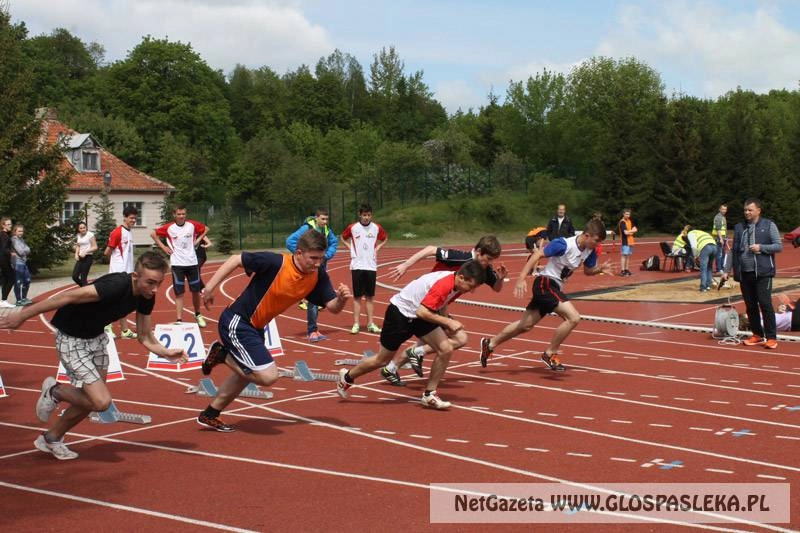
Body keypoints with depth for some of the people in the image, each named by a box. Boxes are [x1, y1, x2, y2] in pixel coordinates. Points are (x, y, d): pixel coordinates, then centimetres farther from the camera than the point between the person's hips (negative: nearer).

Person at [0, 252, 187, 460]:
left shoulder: (146, 296, -9)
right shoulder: (116, 285, -35)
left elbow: (146, 338, 2)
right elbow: (68, 297, -30)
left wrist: (167, 353, -18)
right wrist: (22, 315, -27)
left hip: (96, 337, 8)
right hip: (71, 339, -8)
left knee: (91, 398, 15)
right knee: (101, 401, -15)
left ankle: (51, 438, 37)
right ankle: (54, 390, 12)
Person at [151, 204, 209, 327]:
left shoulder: (192, 225, -1)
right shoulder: (169, 228, -5)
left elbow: (206, 229, 17)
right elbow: (153, 234, 6)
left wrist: (198, 240, 6)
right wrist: (163, 247, 1)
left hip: (192, 262, 2)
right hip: (177, 264, -2)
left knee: (196, 291, 10)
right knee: (179, 293, -3)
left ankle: (198, 315, 29)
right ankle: (179, 320, -4)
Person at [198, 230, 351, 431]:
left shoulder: (318, 277, -8)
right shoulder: (275, 263, -26)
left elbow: (332, 307, -4)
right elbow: (236, 260, -16)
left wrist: (342, 298, -27)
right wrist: (210, 286, -15)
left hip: (256, 328, 9)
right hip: (236, 322, -9)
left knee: (246, 374, 26)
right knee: (268, 376, -18)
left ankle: (209, 415, 44)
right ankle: (221, 354, 2)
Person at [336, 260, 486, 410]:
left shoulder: (457, 284, -5)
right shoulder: (443, 285, -33)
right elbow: (422, 312, -34)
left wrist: (448, 323, 3)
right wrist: (448, 322, -29)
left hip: (420, 315, 8)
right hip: (400, 312, -8)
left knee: (446, 349, -10)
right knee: (382, 360, 7)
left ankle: (429, 395, 3)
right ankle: (347, 377, 33)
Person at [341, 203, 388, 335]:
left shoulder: (377, 228, 2)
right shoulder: (352, 227, -1)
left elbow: (385, 239, 19)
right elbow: (343, 237, 17)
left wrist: (377, 248, 5)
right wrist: (351, 248, 3)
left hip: (371, 266, 1)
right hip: (357, 266, -1)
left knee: (370, 296, 5)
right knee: (357, 296, 0)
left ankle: (370, 324, 9)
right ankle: (356, 324, 3)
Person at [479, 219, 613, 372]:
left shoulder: (590, 251, 1)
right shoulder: (564, 245, -22)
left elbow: (588, 271, 16)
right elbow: (538, 254, -21)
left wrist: (600, 269, -7)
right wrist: (521, 278, -26)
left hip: (555, 287, 9)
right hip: (545, 283, -9)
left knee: (526, 324, 15)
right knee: (573, 318, -20)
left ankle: (490, 343, 29)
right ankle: (550, 354, -5)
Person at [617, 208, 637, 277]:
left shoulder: (630, 221, 14)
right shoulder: (622, 222, -12)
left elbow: (635, 229, 6)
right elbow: (626, 232, -20)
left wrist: (629, 231, -12)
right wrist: (632, 230, -2)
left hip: (630, 241, 8)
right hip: (625, 242, -8)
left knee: (628, 256, 11)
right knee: (624, 256, -9)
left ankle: (626, 270, 17)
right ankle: (622, 271, -10)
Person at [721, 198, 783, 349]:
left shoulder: (769, 226, 1)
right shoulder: (739, 228, 12)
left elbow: (779, 246, -1)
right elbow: (734, 250, 14)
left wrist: (761, 247, -14)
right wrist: (726, 271, 9)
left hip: (762, 272, -4)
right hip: (744, 273, 4)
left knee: (765, 303, -8)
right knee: (750, 305, 8)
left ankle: (771, 337, -2)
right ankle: (757, 335, 19)